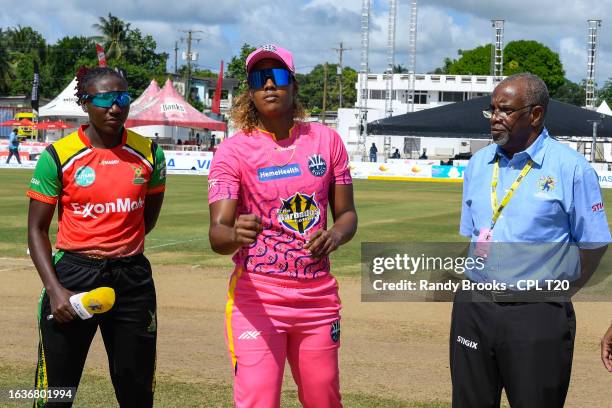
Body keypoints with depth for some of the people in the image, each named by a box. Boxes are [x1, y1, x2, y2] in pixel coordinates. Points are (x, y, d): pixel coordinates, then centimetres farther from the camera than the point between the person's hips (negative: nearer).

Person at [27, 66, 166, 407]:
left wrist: (122, 245, 11)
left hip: (133, 278, 3)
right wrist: (54, 289, -13)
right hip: (73, 275, -2)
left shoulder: (148, 152, 2)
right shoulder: (59, 155, -6)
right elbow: (37, 229, -3)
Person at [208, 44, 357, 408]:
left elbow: (347, 214, 10)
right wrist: (236, 235, -40)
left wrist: (334, 236, -14)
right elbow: (217, 234, -16)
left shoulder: (327, 140, 5)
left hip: (318, 297, 4)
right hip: (256, 298, -3)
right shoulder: (233, 150, -6)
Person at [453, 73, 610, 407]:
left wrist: (558, 295, -3)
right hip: (474, 305, 5)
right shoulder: (478, 164, 9)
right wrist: (482, 284, 10)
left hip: (538, 313, -5)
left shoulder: (570, 167, -7)